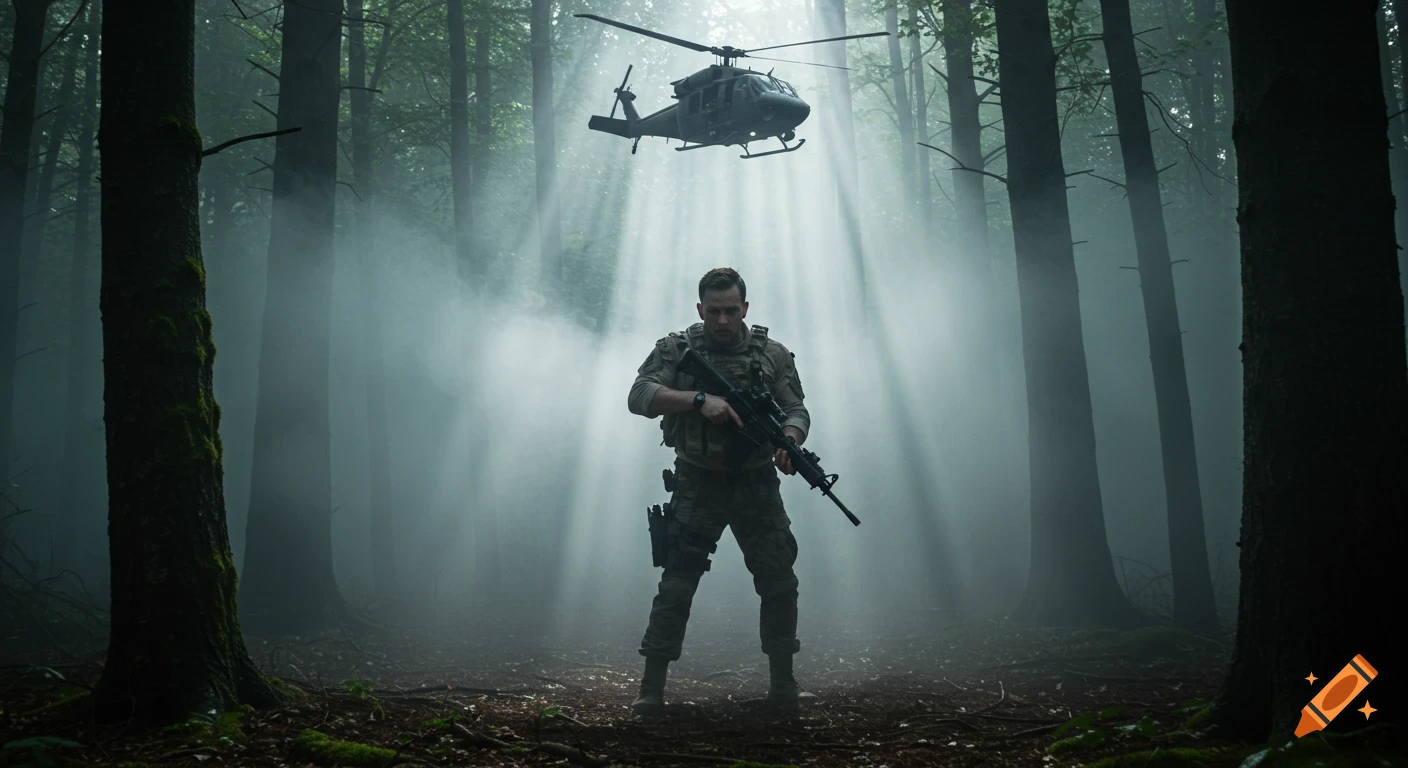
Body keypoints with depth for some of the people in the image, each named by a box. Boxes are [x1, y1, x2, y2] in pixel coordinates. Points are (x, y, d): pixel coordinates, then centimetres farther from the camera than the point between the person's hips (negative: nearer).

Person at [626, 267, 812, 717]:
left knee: (779, 585, 1)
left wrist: (788, 442, -23)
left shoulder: (772, 355, 3)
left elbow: (796, 411, 1)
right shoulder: (676, 350, -2)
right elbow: (639, 396, -15)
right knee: (676, 587, -4)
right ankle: (651, 688, 3)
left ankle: (782, 685, 15)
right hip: (698, 486, -2)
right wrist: (700, 400, -28)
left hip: (756, 486, 2)